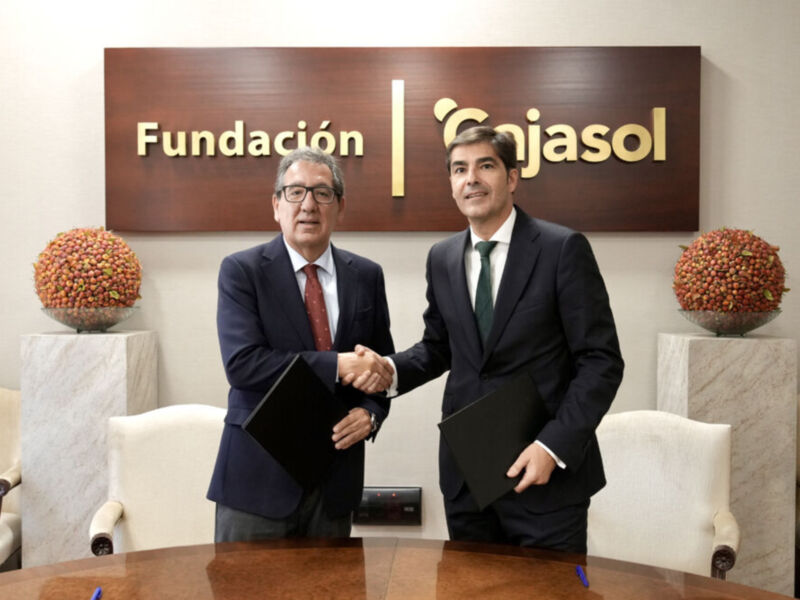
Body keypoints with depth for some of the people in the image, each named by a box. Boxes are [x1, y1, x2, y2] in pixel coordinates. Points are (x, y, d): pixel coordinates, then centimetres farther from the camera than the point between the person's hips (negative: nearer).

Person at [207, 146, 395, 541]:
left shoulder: (366, 276, 5)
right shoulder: (241, 270, -6)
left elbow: (383, 365, 12)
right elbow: (242, 364, -18)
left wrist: (371, 413, -8)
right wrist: (337, 365, -20)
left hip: (336, 477, 4)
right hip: (258, 475, -3)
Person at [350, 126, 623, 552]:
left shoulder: (562, 249, -9)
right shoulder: (442, 258, 7)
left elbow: (601, 361, -10)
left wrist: (555, 445, -18)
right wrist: (390, 369, -4)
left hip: (548, 471, -4)